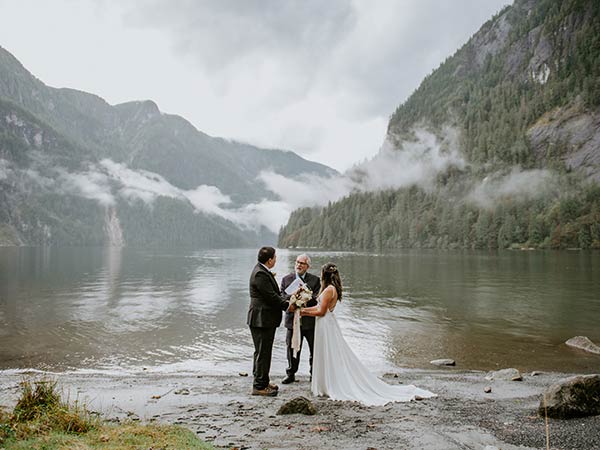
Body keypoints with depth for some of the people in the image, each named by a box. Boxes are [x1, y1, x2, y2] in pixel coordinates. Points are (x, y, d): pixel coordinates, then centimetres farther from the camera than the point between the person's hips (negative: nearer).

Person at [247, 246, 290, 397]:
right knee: (262, 352, -2)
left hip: (265, 319, 11)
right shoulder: (260, 274, -21)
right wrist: (288, 305, -12)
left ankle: (263, 381, 31)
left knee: (263, 352, 19)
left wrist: (287, 301, 6)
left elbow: (274, 294, 15)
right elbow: (271, 296, -22)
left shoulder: (263, 271, 12)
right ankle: (259, 386, 7)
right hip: (261, 319, -11)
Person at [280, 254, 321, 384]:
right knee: (292, 348, 8)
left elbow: (317, 298, -8)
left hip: (311, 320, 0)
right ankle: (290, 374, 23)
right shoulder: (286, 279, 6)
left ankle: (315, 374, 24)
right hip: (293, 320, 0)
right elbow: (281, 296, -4)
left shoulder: (315, 280, 2)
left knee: (315, 349, 8)